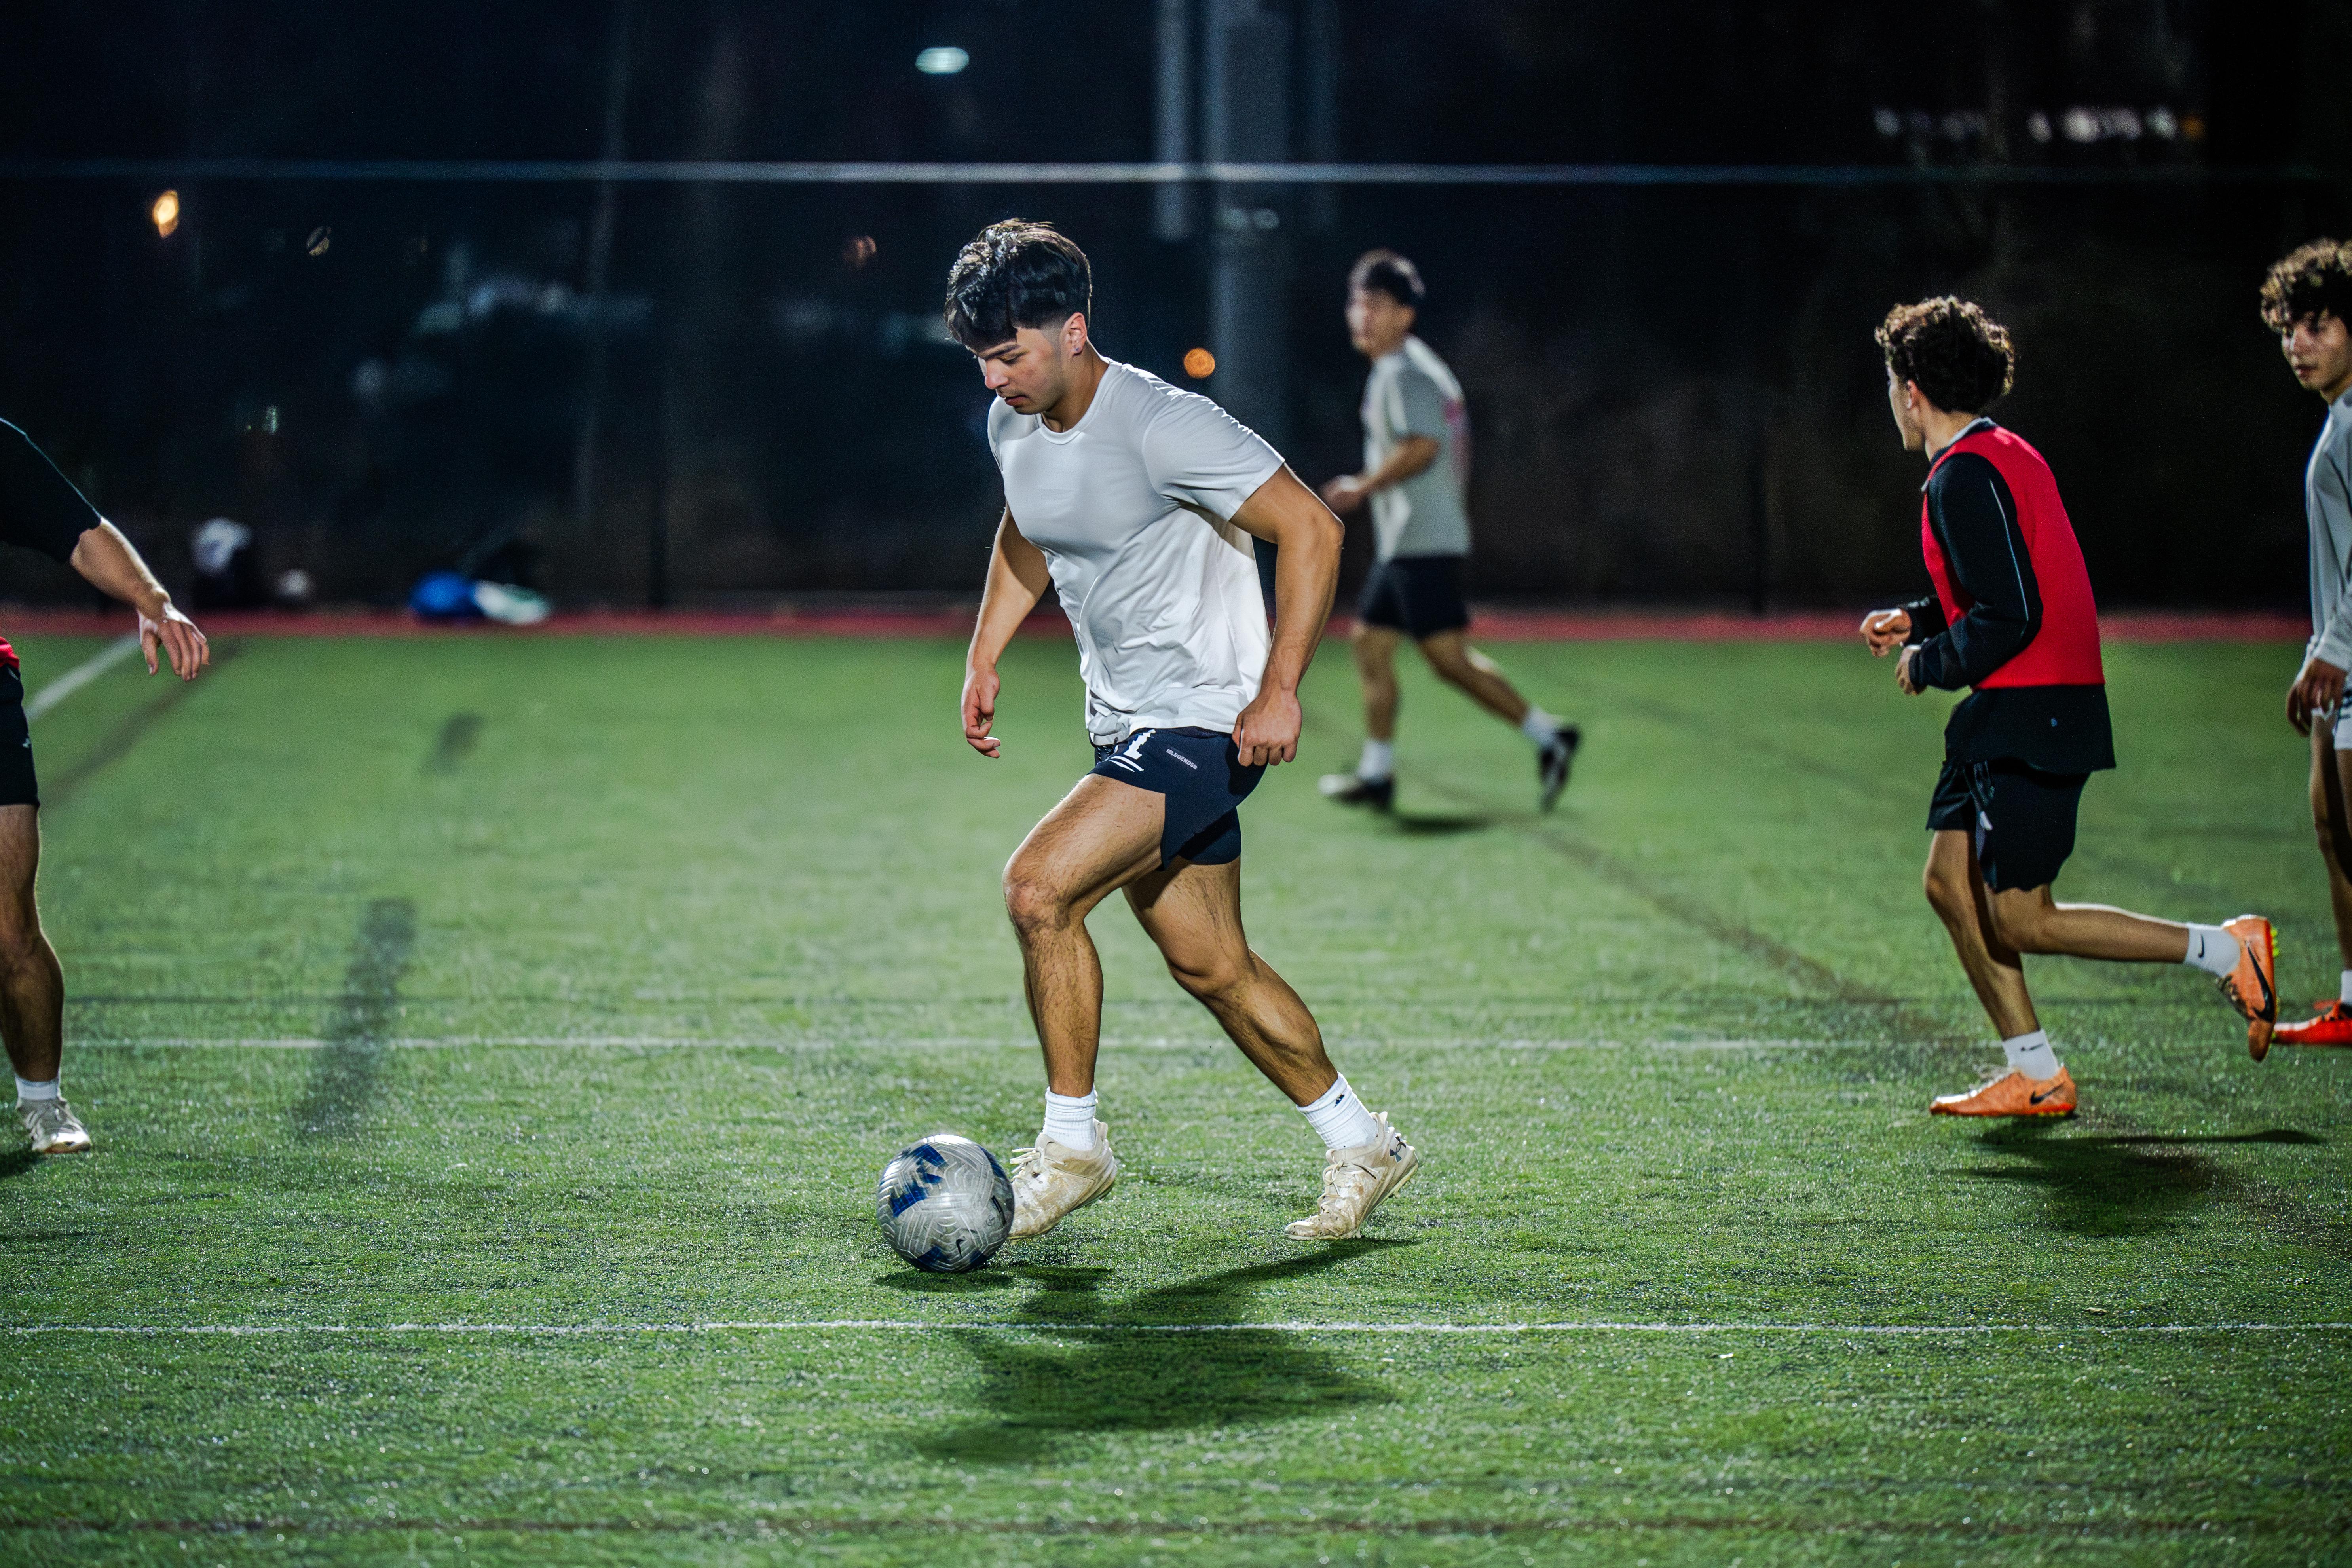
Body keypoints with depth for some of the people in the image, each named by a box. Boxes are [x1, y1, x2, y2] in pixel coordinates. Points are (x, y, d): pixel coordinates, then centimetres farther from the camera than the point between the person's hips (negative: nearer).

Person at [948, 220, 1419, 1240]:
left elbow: (1311, 531, -21)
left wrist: (1280, 691, -24)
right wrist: (985, 654, 15)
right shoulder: (1013, 426, 3)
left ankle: (1072, 1145, -7)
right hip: (1125, 726, 9)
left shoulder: (1161, 426, -22)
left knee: (1037, 887, -21)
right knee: (1210, 968, 11)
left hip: (1207, 724, -9)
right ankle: (1361, 1146, 27)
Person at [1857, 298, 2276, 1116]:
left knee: (2020, 922, -8)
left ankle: (2226, 950, -2)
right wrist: (1916, 620, 17)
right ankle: (2035, 1076, 11)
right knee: (1950, 883, 9)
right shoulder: (2005, 454, 15)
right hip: (2007, 717, 10)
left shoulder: (1965, 476, -17)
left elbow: (2010, 617, -23)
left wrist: (1927, 664, -8)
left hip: (2033, 716, -10)